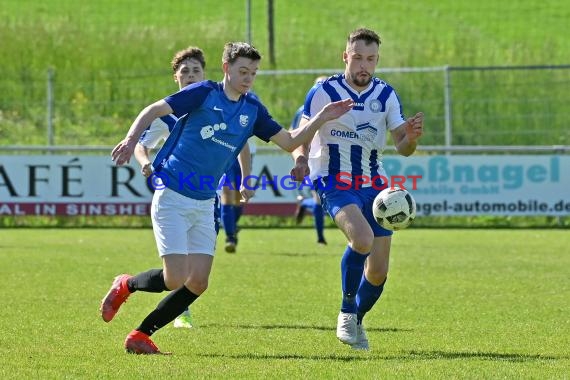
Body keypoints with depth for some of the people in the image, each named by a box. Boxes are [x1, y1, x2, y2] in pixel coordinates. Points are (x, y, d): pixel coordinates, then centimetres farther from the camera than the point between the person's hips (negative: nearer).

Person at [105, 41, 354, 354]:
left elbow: (289, 142, 12)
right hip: (172, 197, -6)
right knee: (176, 279, -15)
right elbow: (154, 110, -11)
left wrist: (321, 119, -1)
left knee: (197, 283, -3)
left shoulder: (252, 110, 9)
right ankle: (124, 286, 13)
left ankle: (141, 335, 8)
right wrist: (131, 139, -27)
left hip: (204, 204, 6)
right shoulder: (204, 94, -8)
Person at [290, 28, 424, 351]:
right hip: (335, 183, -5)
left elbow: (403, 147, 1)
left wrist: (411, 137, -23)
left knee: (378, 272, 3)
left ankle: (356, 321, 33)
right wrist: (301, 160, -29)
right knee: (363, 239, -32)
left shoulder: (386, 95, 2)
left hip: (374, 184, 5)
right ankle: (347, 314, -11)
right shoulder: (323, 93, -9)